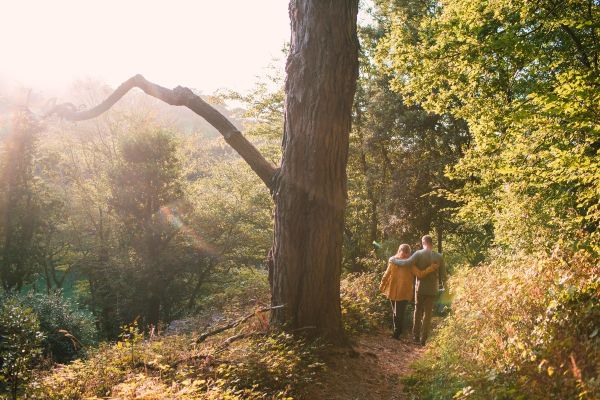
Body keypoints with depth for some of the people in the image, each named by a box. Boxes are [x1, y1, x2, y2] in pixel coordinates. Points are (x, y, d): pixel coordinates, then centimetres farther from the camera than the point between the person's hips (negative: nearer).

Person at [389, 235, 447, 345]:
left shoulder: (419, 254, -11)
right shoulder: (439, 257, -5)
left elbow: (407, 263, -23)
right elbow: (443, 275, -1)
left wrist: (394, 260, -9)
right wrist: (445, 287, 14)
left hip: (420, 288, 0)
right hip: (432, 289, 0)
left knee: (418, 312, 17)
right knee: (427, 314, 8)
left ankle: (416, 336, 20)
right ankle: (423, 339, 8)